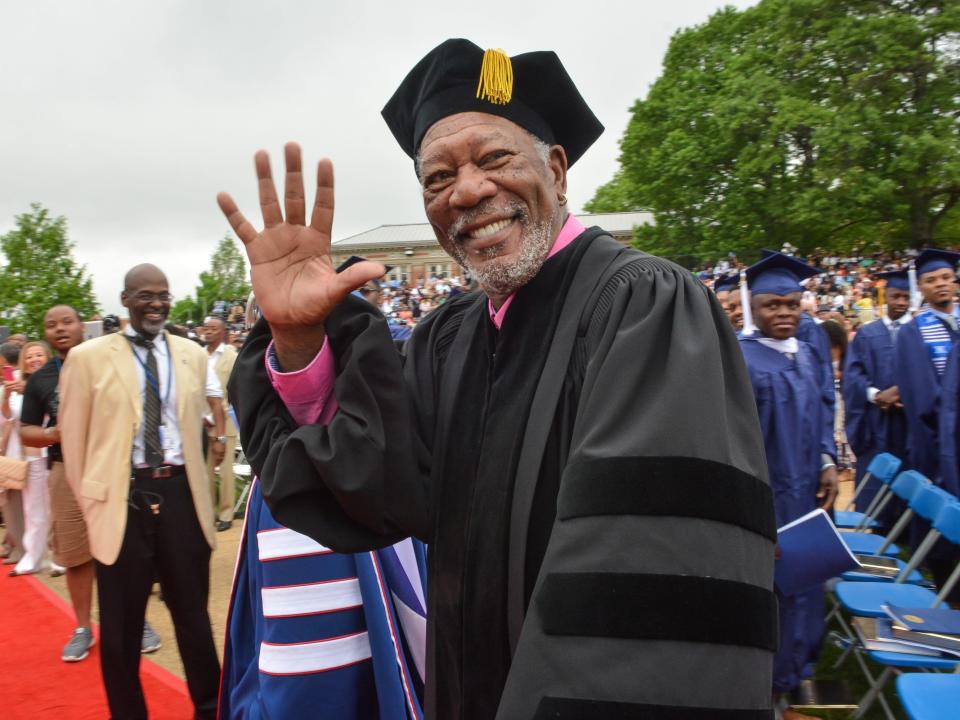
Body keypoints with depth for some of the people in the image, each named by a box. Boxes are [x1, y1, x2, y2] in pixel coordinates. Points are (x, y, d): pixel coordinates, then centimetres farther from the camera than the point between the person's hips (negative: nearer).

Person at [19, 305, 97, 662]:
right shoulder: (39, 379, 8)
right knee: (74, 554, 9)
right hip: (66, 472, 2)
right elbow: (25, 431, 10)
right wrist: (53, 433, -10)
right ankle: (83, 629, 23)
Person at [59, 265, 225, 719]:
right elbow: (74, 440, 1)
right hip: (121, 497, -2)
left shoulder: (192, 354, 6)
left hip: (180, 493, 2)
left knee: (192, 613, 15)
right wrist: (90, 502, -1)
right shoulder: (88, 357, -1)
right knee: (121, 624, 12)